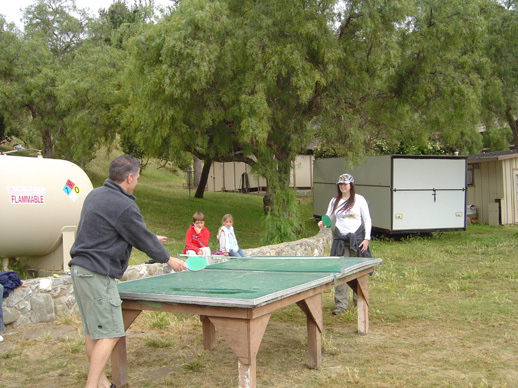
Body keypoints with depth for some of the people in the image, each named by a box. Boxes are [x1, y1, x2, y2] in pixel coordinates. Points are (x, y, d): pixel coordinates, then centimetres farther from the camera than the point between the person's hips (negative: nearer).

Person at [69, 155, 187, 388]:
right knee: (109, 335, -4)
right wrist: (168, 259, 10)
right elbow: (143, 240, -7)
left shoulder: (95, 195, 11)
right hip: (97, 275, -10)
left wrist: (151, 239, 30)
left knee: (92, 332, 15)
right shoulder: (124, 206, -17)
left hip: (80, 269, 10)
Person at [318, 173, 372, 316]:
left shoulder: (359, 200, 1)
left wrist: (367, 238, -5)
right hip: (340, 239, 2)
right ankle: (341, 304, -2)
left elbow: (367, 220, 3)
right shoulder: (334, 201, 10)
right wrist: (323, 222, -9)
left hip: (357, 238, -2)